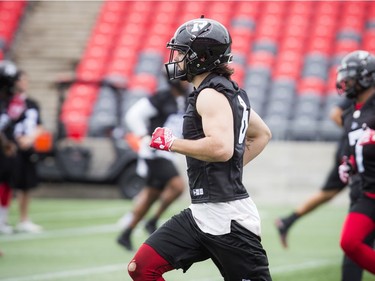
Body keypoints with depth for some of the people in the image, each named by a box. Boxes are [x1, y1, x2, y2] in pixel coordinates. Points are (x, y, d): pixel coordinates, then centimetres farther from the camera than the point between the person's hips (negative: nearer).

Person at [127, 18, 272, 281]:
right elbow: (262, 135, 29)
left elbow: (222, 148, -28)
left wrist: (172, 143, -16)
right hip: (202, 213, 10)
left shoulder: (211, 95, -13)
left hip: (226, 216, -10)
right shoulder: (231, 92, 16)